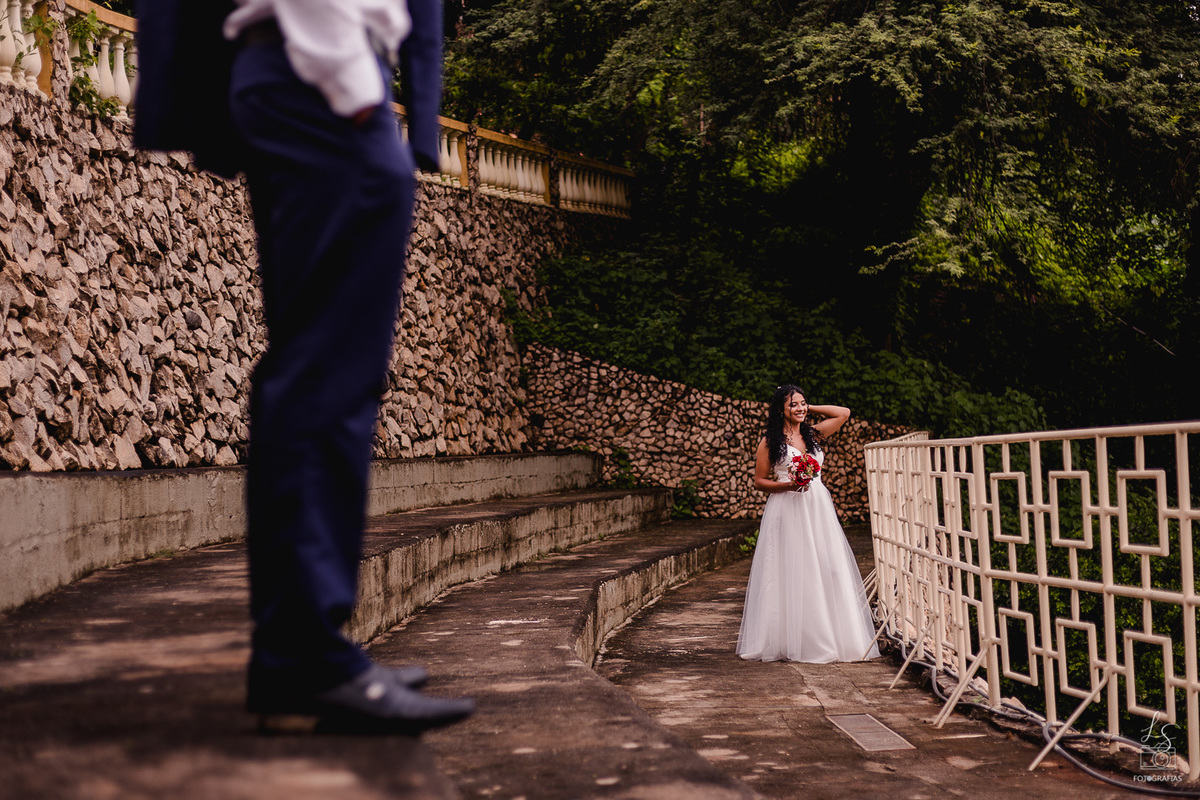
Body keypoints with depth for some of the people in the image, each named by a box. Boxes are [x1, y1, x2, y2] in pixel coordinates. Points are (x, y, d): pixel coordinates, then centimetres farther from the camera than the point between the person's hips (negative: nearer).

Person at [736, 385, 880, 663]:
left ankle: (827, 637, 8)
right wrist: (787, 484, -14)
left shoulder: (813, 434, 13)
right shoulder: (770, 442, 1)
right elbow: (759, 481, 2)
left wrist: (810, 409, 14)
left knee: (826, 569, 1)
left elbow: (843, 413, 19)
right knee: (791, 573, -5)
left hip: (817, 508, 4)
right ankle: (789, 641, 1)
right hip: (786, 512, -4)